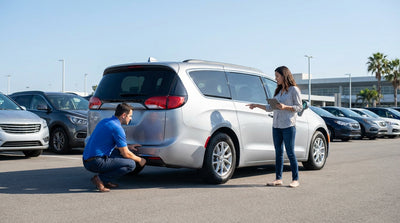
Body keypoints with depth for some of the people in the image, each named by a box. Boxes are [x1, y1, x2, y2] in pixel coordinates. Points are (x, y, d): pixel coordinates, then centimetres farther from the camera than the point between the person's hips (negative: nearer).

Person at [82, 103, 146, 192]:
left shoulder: (105, 121, 15)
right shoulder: (117, 128, -12)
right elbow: (126, 154, -6)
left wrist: (128, 146, 26)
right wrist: (139, 160, 11)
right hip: (96, 163, -9)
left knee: (119, 151, 23)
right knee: (131, 164, -8)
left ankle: (104, 181, 13)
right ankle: (100, 179, -8)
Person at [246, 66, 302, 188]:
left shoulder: (294, 90, -1)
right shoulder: (278, 91, 18)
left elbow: (299, 107, -5)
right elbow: (271, 108, 19)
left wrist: (285, 107, -16)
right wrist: (257, 105, 15)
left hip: (288, 125, -6)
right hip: (276, 125, 6)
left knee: (290, 152, -4)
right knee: (278, 152, 6)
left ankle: (295, 179, 3)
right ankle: (278, 179, 11)